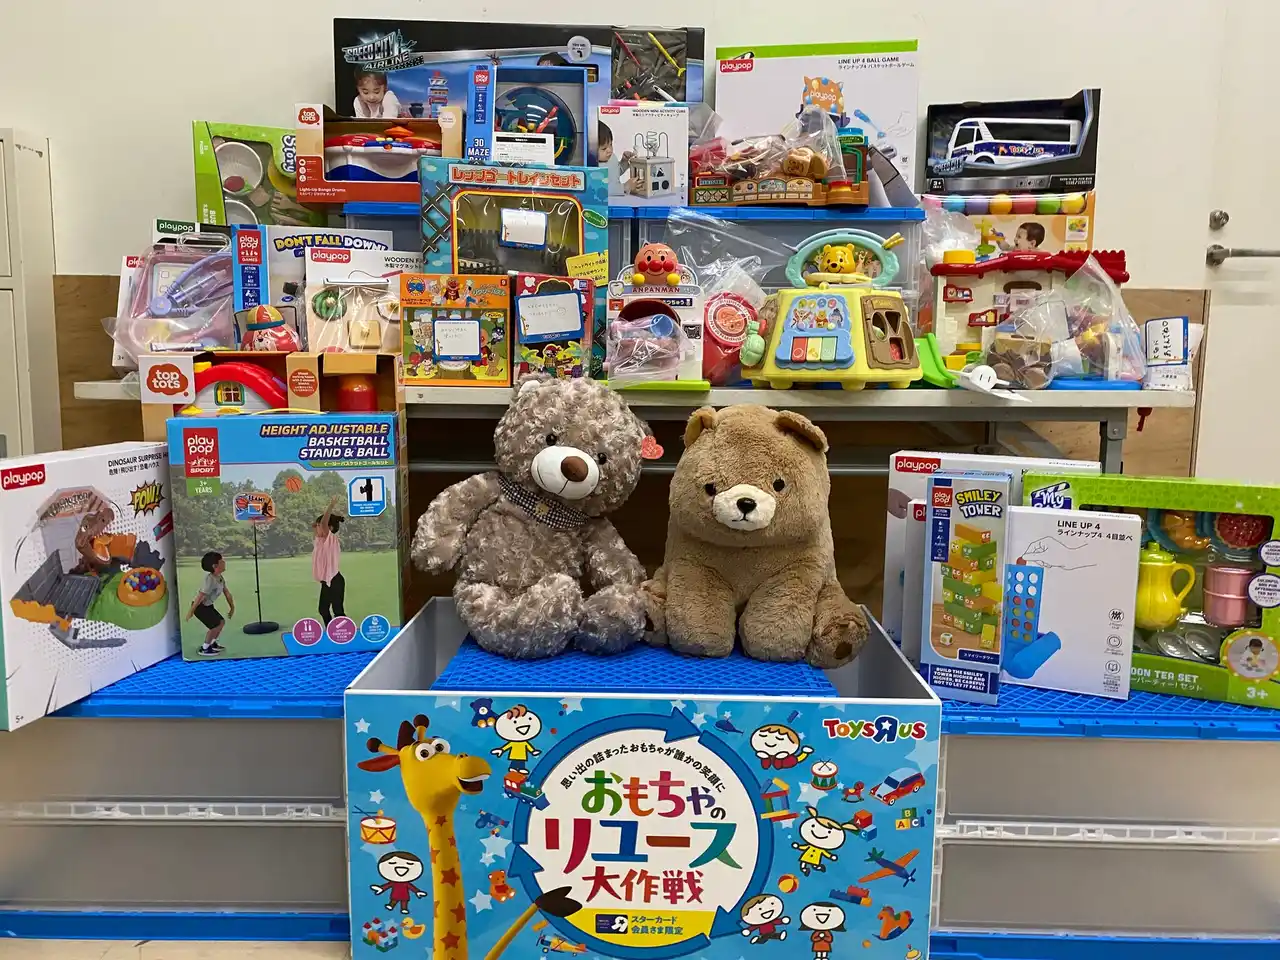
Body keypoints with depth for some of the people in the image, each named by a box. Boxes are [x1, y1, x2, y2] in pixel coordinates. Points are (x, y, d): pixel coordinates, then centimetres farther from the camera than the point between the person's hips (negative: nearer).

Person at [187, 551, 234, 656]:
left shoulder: (220, 578, 0)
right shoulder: (210, 579, -30)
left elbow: (227, 593, 10)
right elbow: (200, 596, -29)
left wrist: (232, 607, 16)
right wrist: (191, 611, -27)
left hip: (208, 605, 9)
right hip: (200, 606, -9)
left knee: (221, 622, 14)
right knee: (215, 625, -10)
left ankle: (212, 643, 32)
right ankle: (204, 649, 5)